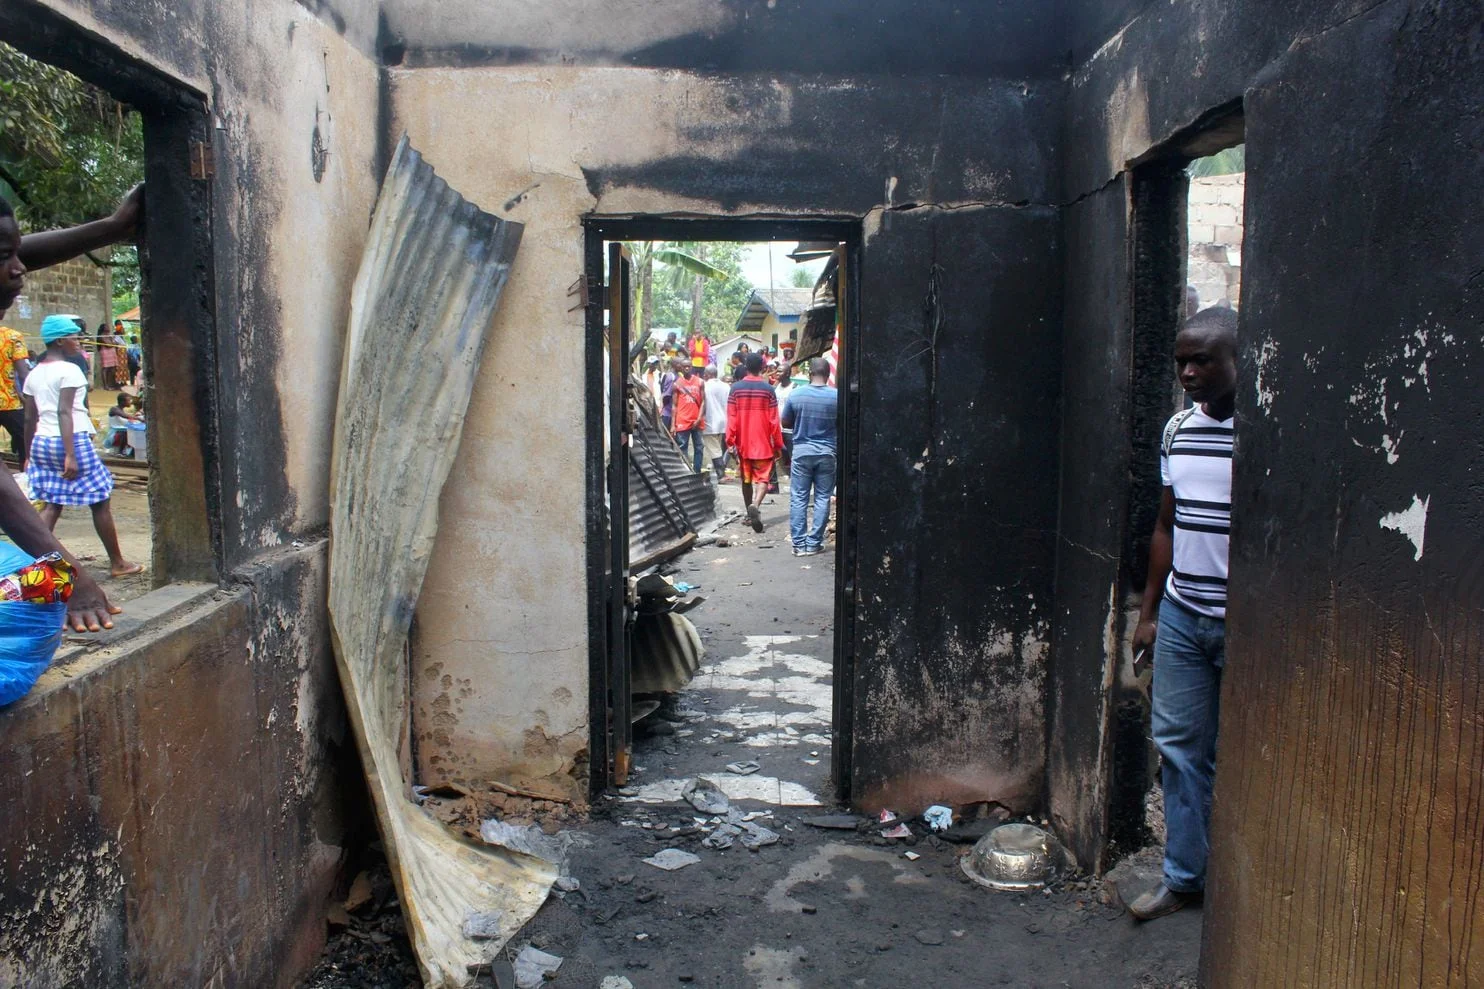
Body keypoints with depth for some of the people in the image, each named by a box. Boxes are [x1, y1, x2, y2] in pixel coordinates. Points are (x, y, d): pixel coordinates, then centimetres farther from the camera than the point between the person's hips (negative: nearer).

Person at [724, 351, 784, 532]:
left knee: (746, 479, 15)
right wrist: (778, 444, 4)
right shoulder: (768, 389, -6)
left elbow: (731, 418, -3)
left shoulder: (736, 388, -2)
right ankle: (755, 505, -27)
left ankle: (750, 513, 25)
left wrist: (730, 442, 3)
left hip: (743, 443, 2)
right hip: (763, 444, -2)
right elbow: (774, 420, -4)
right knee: (762, 478, -1)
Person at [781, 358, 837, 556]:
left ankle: (799, 544, 5)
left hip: (802, 452, 0)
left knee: (798, 499, 6)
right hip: (827, 453, 0)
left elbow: (785, 423, 4)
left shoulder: (795, 394, -7)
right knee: (822, 498, 8)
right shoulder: (837, 396, -8)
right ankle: (814, 543, 8)